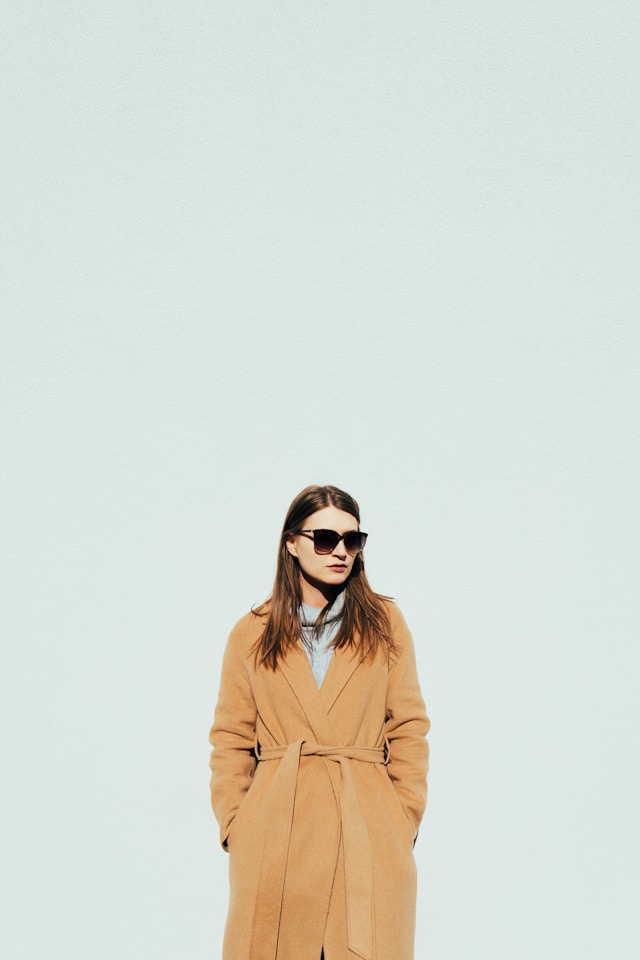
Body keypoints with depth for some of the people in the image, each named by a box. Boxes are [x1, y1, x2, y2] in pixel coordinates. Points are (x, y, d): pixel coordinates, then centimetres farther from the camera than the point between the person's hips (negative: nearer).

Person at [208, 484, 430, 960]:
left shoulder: (385, 623, 6)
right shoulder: (252, 634, 6)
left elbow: (409, 730, 6)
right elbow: (231, 741, 8)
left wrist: (405, 824, 0)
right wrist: (234, 827, 0)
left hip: (368, 830, 0)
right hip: (275, 832, 0)